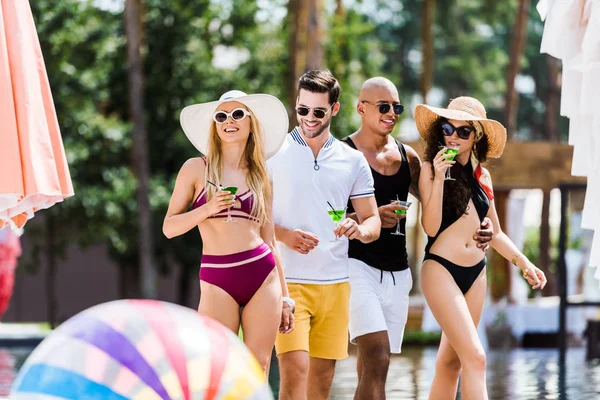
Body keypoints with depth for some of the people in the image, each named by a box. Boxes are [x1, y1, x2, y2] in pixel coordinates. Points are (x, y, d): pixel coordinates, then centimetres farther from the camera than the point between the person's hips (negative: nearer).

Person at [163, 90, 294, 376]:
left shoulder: (261, 176, 12)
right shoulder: (196, 169, 4)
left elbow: (269, 239, 15)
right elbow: (169, 227, 1)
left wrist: (284, 297, 13)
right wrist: (207, 209, -16)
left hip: (263, 274, 3)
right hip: (218, 280, -3)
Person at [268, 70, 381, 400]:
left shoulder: (352, 160, 10)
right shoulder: (274, 152, 1)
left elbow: (372, 221, 12)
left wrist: (360, 230, -12)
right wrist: (284, 234, -17)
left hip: (335, 283, 4)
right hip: (288, 281, -4)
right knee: (295, 373, -16)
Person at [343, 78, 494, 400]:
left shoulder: (407, 156, 14)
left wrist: (478, 227, 7)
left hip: (396, 273, 6)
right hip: (358, 265, -6)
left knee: (370, 367, 8)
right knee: (377, 359, -20)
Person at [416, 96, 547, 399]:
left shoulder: (482, 176, 11)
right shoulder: (431, 168, -5)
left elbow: (495, 233, 18)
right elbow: (431, 227, -14)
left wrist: (523, 262, 7)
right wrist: (438, 178, -20)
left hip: (475, 273, 6)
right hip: (441, 269, -6)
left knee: (451, 361, 10)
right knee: (475, 357, -17)